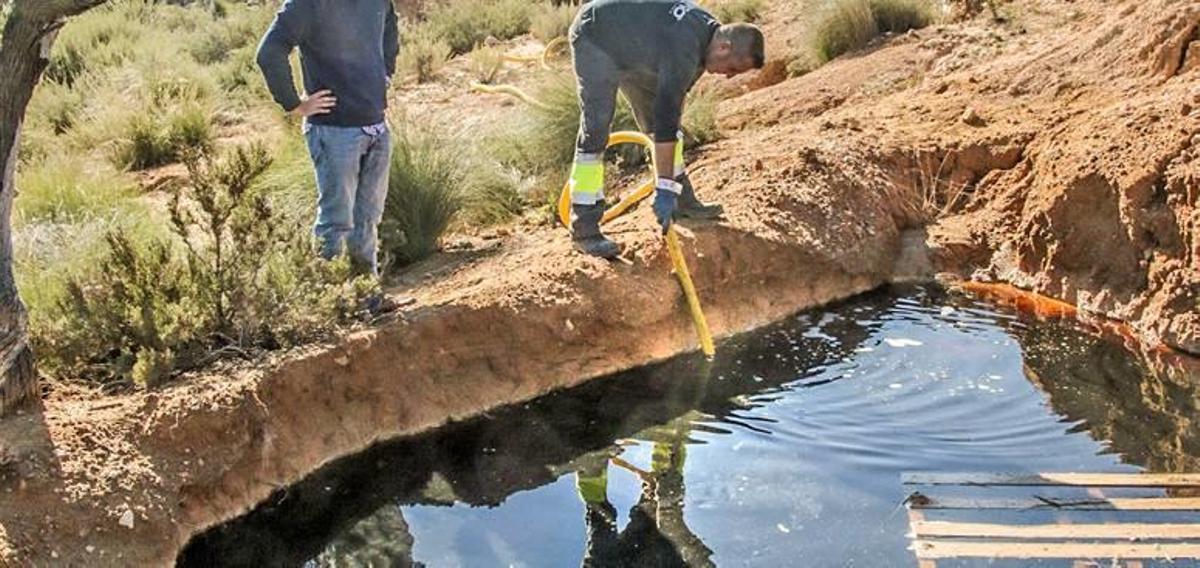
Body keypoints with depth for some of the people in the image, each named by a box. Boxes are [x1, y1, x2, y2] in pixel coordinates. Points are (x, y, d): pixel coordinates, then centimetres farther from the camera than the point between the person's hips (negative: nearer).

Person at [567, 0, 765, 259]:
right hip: (594, 38, -10)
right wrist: (664, 189, -34)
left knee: (657, 116, 8)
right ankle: (584, 228, -14)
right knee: (596, 129, -16)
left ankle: (683, 201, 19)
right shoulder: (685, 49, -34)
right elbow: (666, 123, -36)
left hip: (627, 45, 10)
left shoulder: (709, 30, -5)